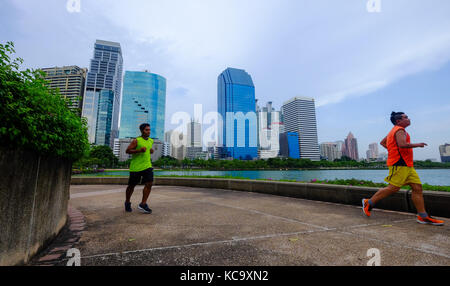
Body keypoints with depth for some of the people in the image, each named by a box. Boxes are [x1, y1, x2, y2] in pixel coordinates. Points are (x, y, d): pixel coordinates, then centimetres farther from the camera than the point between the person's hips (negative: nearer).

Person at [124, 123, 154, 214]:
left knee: (149, 184, -11)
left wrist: (151, 151, 8)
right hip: (136, 167, -4)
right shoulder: (136, 141, -9)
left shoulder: (151, 141, 11)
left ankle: (143, 204, -2)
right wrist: (139, 150, -24)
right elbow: (127, 151, -12)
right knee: (131, 186, 10)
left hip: (147, 166, 5)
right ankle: (127, 202, 34)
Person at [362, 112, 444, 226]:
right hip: (399, 164, -11)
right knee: (393, 188, -10)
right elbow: (402, 144, -26)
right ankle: (369, 202, -1)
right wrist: (417, 145, -11)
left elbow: (382, 142, 29)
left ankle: (422, 216, 10)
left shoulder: (394, 131, 21)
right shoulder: (400, 130, -9)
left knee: (417, 187, 6)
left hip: (407, 165, 11)